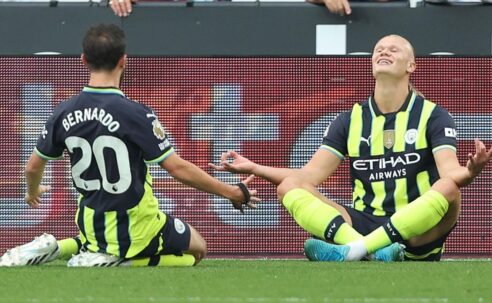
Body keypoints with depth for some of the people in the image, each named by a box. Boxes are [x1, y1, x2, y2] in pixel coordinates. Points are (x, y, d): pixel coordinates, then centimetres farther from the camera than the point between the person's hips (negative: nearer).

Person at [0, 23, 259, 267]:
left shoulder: (63, 114, -7)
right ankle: (117, 260, -6)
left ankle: (54, 248, 7)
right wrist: (233, 193, -8)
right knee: (197, 249, 20)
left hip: (91, 227, 6)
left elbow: (33, 166, 6)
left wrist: (33, 192, 31)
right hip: (135, 231, -6)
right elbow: (178, 169, -20)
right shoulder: (135, 114, -23)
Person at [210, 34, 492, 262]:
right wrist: (253, 168, -5)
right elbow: (311, 175, 7)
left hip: (418, 233, -3)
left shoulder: (433, 116, 5)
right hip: (364, 226, 3)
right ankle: (375, 252, -40)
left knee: (448, 190, -35)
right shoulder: (351, 120, 14)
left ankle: (356, 249, -41)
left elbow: (450, 172, -12)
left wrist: (469, 171, -36)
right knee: (289, 187, -17)